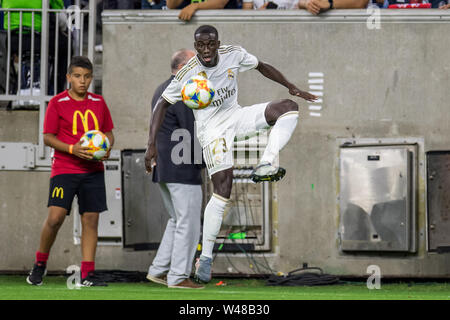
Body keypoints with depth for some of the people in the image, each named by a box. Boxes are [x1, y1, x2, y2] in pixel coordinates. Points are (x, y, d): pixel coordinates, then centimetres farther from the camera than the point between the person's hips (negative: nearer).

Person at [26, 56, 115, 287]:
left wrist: (107, 148, -2)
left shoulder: (98, 103, 11)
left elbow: (108, 132, 19)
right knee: (55, 217, -14)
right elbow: (48, 137, -3)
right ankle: (40, 264, 9)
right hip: (64, 170, -4)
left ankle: (87, 275, 2)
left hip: (93, 171, 4)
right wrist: (72, 149, -18)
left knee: (91, 220, -1)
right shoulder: (57, 103, -1)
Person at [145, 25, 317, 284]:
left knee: (289, 107, -15)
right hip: (212, 128, -5)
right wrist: (152, 144, -17)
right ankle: (205, 257, -10)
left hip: (235, 115, 5)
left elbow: (262, 67, 9)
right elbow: (162, 105, -11)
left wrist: (292, 87, 6)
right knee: (223, 190, -16)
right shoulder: (188, 73, -19)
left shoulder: (233, 55, -10)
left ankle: (266, 165, -25)